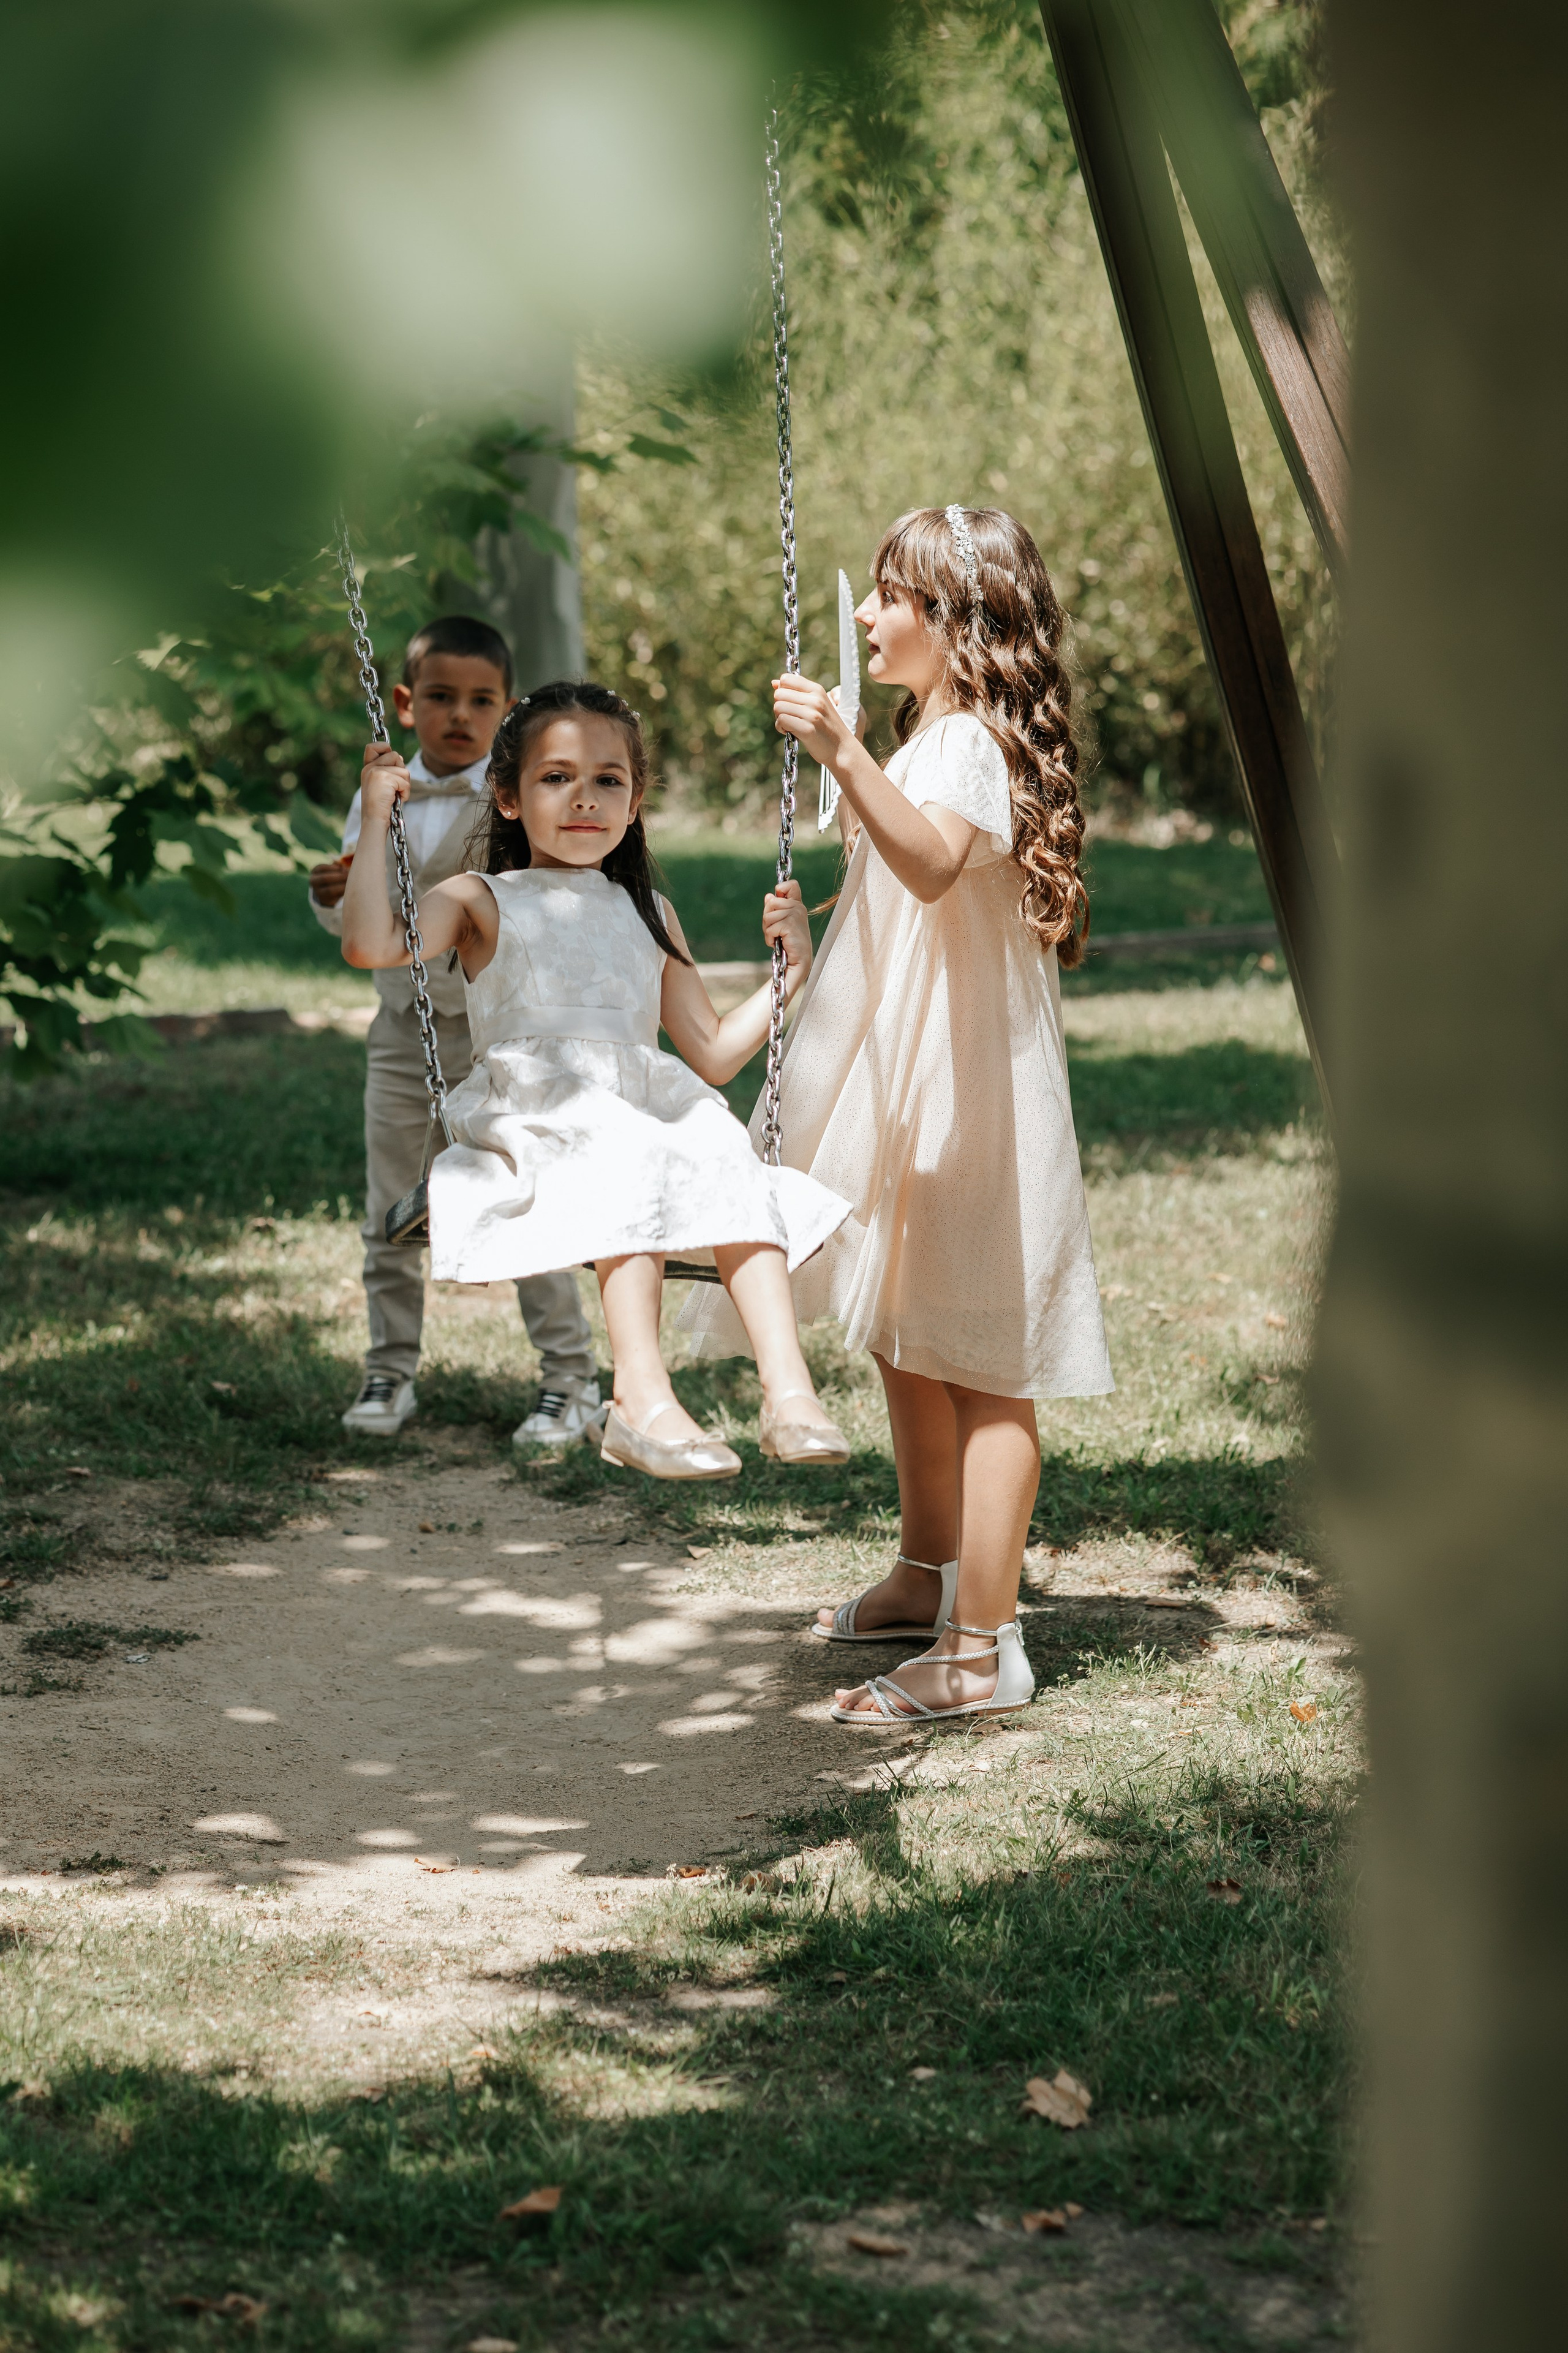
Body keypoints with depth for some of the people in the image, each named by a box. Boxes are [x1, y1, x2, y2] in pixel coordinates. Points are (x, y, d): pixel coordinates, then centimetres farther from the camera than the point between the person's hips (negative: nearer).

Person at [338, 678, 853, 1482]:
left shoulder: (649, 916, 27)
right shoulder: (483, 902, 13)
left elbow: (712, 1052, 27)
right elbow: (371, 945, -7)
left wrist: (789, 974, 19)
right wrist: (376, 819, -2)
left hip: (652, 1111, 4)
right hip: (532, 1121, -4)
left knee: (728, 1161, -29)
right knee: (630, 1163, -37)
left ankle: (787, 1387, -42)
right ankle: (643, 1399, -49)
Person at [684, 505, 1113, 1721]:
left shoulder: (970, 746, -17)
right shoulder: (933, 739, 16)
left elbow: (935, 860, -41)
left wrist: (846, 758, -50)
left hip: (970, 1101, -11)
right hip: (907, 1088, 11)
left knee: (980, 1366, -9)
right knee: (906, 1344, 20)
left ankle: (983, 1649, -10)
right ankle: (929, 1577, 35)